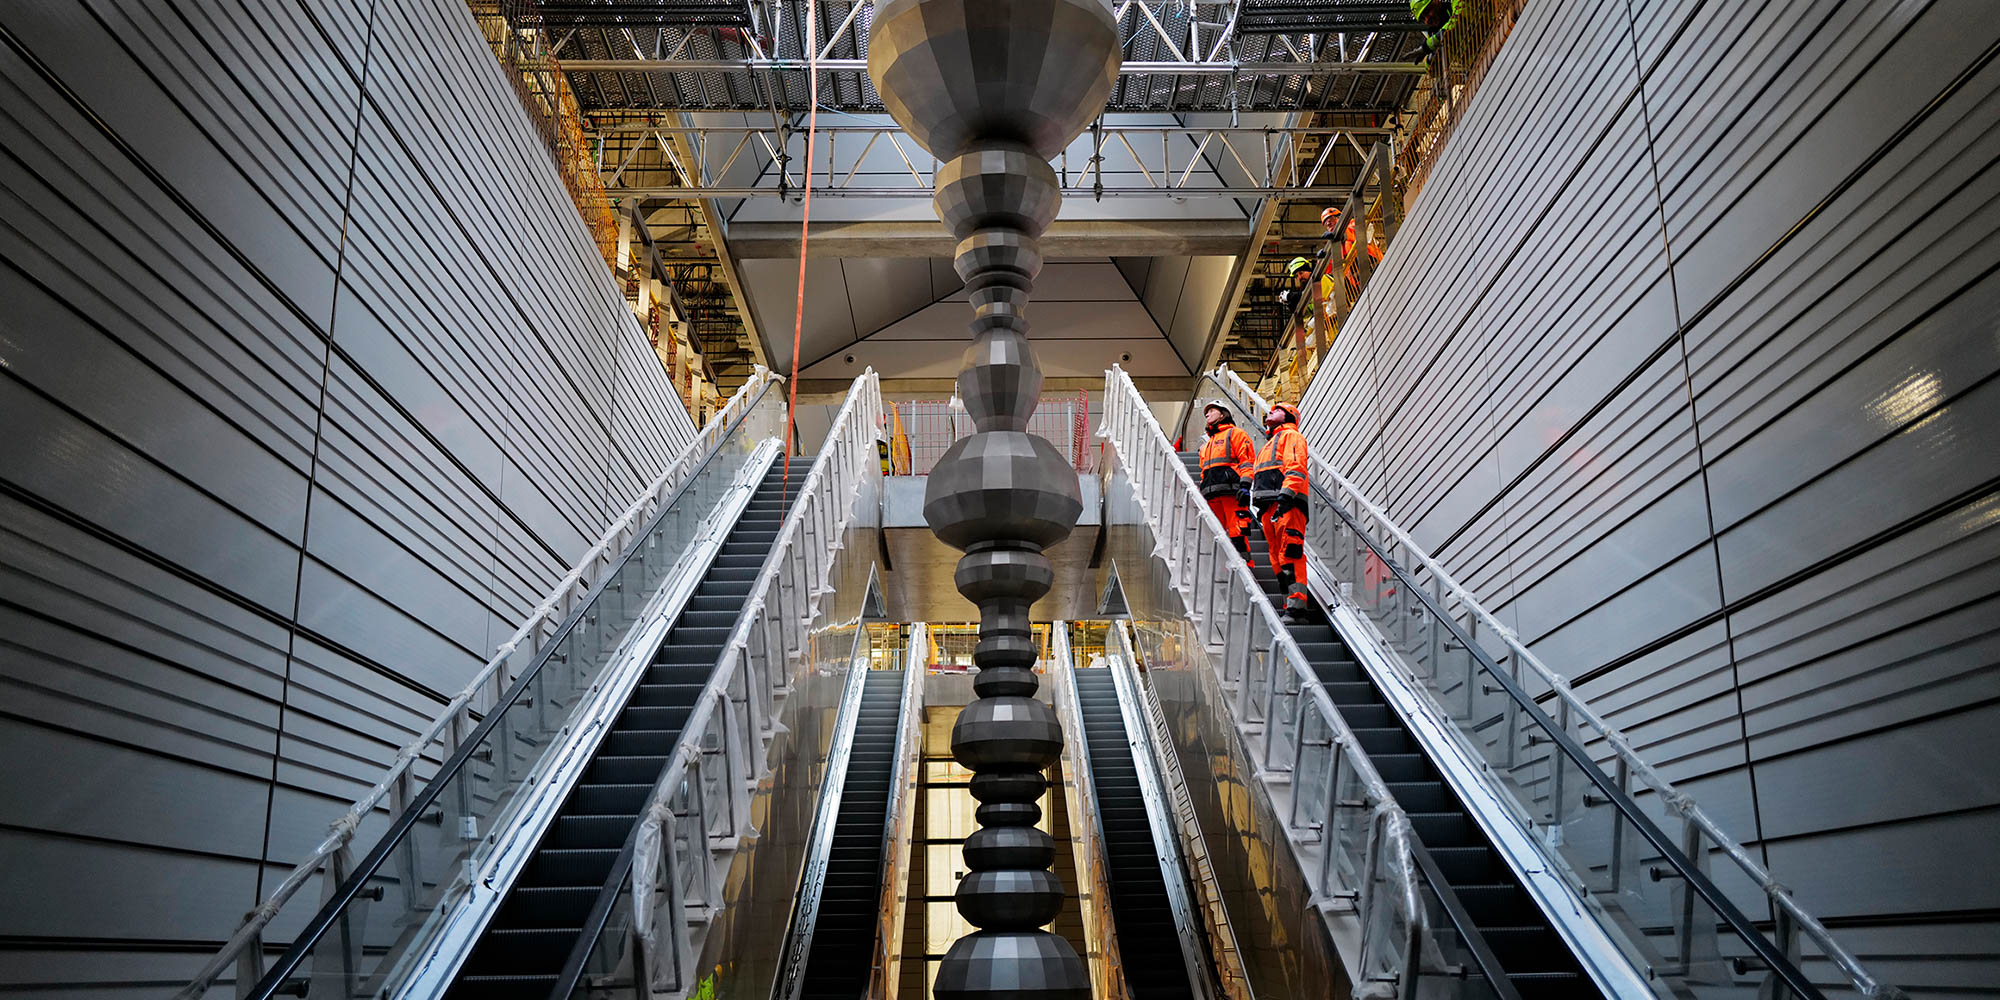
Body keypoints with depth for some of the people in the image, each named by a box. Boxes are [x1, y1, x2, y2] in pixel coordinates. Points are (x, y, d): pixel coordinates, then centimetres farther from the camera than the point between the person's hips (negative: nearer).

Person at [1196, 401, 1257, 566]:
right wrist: (1202, 496, 21)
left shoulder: (1235, 433, 10)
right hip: (1211, 495, 7)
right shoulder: (1206, 445, 33)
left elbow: (1247, 461, -3)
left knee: (1237, 534, -14)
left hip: (1231, 492, -7)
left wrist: (1245, 485, -16)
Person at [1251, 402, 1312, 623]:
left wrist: (1286, 496, -23)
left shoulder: (1291, 436, 7)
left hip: (1287, 504, -9)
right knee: (1278, 560, 2)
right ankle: (1291, 608, 0)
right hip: (1269, 507, 9)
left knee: (1290, 555, -17)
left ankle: (1297, 609, -23)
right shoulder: (1269, 445, 35)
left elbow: (1295, 466, -9)